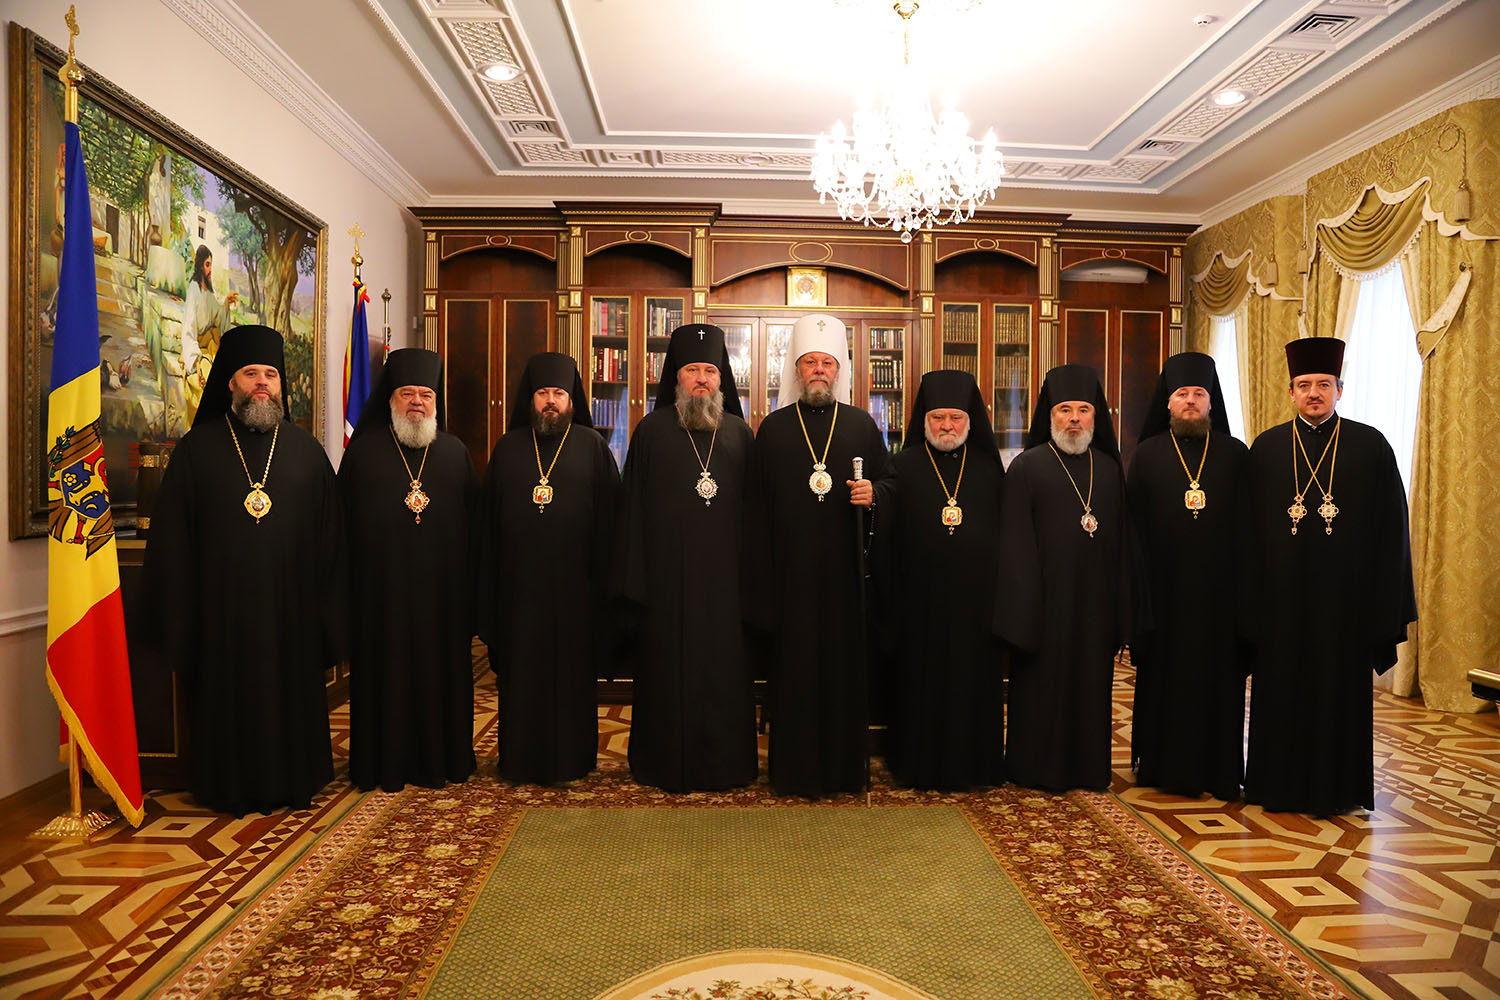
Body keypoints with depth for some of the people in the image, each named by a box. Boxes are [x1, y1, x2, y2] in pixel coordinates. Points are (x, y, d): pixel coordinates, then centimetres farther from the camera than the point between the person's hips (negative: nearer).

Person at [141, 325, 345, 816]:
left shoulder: (306, 450, 5)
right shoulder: (198, 448, 2)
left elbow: (329, 535, 5)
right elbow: (170, 539, 2)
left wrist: (326, 605, 1)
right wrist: (178, 609, -3)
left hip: (290, 606, 1)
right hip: (221, 605, -1)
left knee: (291, 691, 9)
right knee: (227, 696, 7)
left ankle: (292, 780, 25)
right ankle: (230, 787, 23)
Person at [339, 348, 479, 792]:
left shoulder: (455, 452, 10)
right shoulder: (364, 450, 6)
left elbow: (474, 522, 9)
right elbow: (342, 520, 4)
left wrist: (470, 586, 3)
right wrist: (346, 584, -3)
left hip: (440, 588, 2)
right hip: (381, 587, -1)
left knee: (441, 671, 6)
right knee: (385, 670, 3)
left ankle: (442, 758, 19)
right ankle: (385, 763, 15)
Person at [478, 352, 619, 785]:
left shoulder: (592, 446, 3)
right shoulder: (508, 448, 10)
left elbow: (608, 517, 0)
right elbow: (488, 522, 10)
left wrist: (603, 579, -6)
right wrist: (489, 584, 5)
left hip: (572, 585, -2)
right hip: (519, 583, 2)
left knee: (571, 668, 5)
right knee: (521, 672, 7)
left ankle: (570, 757, 18)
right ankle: (521, 759, 20)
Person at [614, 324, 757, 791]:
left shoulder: (740, 433, 9)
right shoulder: (652, 431, 4)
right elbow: (632, 509, 1)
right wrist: (634, 579, -5)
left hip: (724, 574, 2)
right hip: (668, 574, -1)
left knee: (724, 665, 6)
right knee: (668, 666, 5)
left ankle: (725, 761, 20)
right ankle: (666, 763, 19)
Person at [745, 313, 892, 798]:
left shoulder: (861, 425, 7)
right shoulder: (774, 428, 5)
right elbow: (758, 509, 3)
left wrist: (873, 494, -11)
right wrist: (759, 578, -2)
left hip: (844, 569, 1)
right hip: (791, 570, -1)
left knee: (845, 662, 4)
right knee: (793, 666, 3)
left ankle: (845, 766, 18)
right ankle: (794, 769, 15)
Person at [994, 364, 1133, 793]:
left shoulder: (1110, 469, 9)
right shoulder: (1027, 467, -5)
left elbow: (1121, 543, 11)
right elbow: (1015, 546, -7)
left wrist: (1121, 612, 7)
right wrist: (1021, 612, -13)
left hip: (1095, 602, 4)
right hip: (1047, 599, -4)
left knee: (1091, 684, 11)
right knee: (1043, 686, 4)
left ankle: (1088, 767, 25)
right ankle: (1038, 769, 18)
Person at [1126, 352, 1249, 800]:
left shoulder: (1235, 454, 7)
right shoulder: (1148, 454, 5)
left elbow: (1250, 523, 5)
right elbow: (1134, 524, 3)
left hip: (1219, 586, 1)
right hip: (1165, 586, 0)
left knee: (1218, 675, 4)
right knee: (1166, 673, 5)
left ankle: (1219, 769, 16)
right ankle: (1165, 764, 17)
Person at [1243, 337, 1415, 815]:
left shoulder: (1371, 446, 1)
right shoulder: (1266, 448, 4)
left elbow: (1391, 527, 1)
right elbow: (1251, 529, 4)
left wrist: (1385, 604, -3)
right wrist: (1251, 598, -1)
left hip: (1345, 594, -1)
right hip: (1282, 596, 1)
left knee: (1340, 686, 6)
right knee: (1281, 687, 7)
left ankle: (1337, 787, 20)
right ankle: (1277, 783, 19)